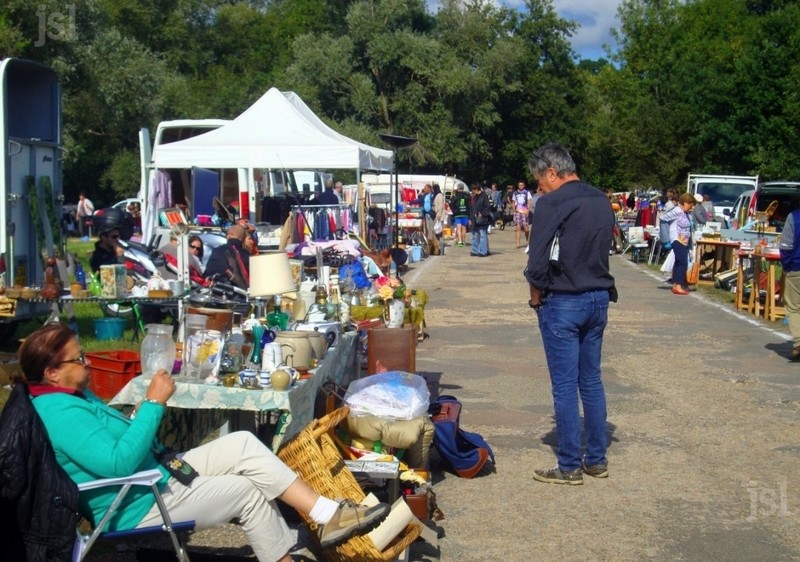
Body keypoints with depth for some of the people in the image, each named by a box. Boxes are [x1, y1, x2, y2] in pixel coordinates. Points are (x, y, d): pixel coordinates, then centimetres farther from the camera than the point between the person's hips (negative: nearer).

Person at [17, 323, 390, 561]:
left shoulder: (72, 396, 12)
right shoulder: (59, 412, -22)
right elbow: (119, 463, -30)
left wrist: (144, 414, 2)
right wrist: (154, 403, -25)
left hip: (159, 475, 10)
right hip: (140, 507, -10)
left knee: (243, 444, -7)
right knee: (248, 491, -8)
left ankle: (328, 516, -9)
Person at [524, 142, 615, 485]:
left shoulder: (552, 203, -14)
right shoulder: (602, 201, 9)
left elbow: (537, 262, -17)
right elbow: (603, 249, 12)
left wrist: (536, 298, -2)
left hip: (563, 303, -7)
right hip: (599, 299, 7)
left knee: (565, 385, 1)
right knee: (591, 380, 15)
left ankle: (570, 467, 7)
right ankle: (597, 460, 22)